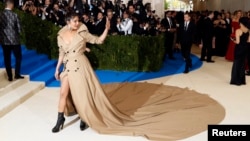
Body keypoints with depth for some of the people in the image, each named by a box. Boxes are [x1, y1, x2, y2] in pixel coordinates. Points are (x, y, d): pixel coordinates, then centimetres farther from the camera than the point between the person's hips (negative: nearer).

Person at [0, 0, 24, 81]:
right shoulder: (15, 15, -11)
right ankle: (17, 74, 15)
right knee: (18, 57, 14)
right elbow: (19, 28, -7)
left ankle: (10, 76, 14)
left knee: (7, 59, 9)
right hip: (14, 40, -3)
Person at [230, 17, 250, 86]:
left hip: (239, 48, -6)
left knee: (236, 63, 5)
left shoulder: (238, 30, -16)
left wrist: (233, 40, 1)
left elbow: (238, 42, -19)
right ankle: (242, 80, 22)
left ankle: (236, 80, 9)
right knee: (242, 63, 15)